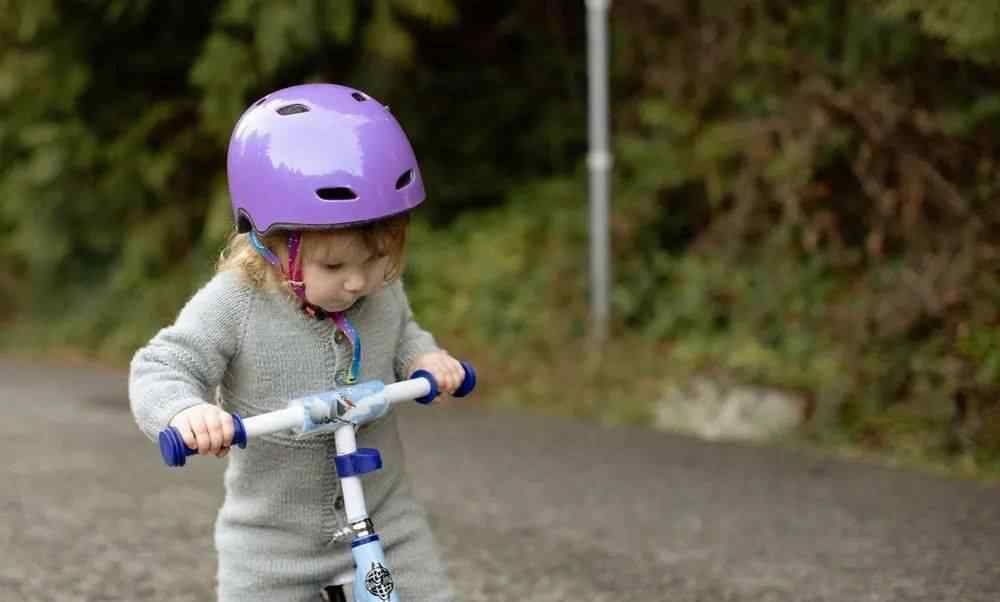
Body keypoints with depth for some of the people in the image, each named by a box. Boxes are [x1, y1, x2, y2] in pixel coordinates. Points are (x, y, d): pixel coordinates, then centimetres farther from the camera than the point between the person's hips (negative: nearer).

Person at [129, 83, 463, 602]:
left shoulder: (382, 292, -6)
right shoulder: (235, 304, -20)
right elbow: (160, 370, -20)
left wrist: (423, 356, -8)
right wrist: (185, 412, -43)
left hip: (384, 520, 3)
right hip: (271, 542, -3)